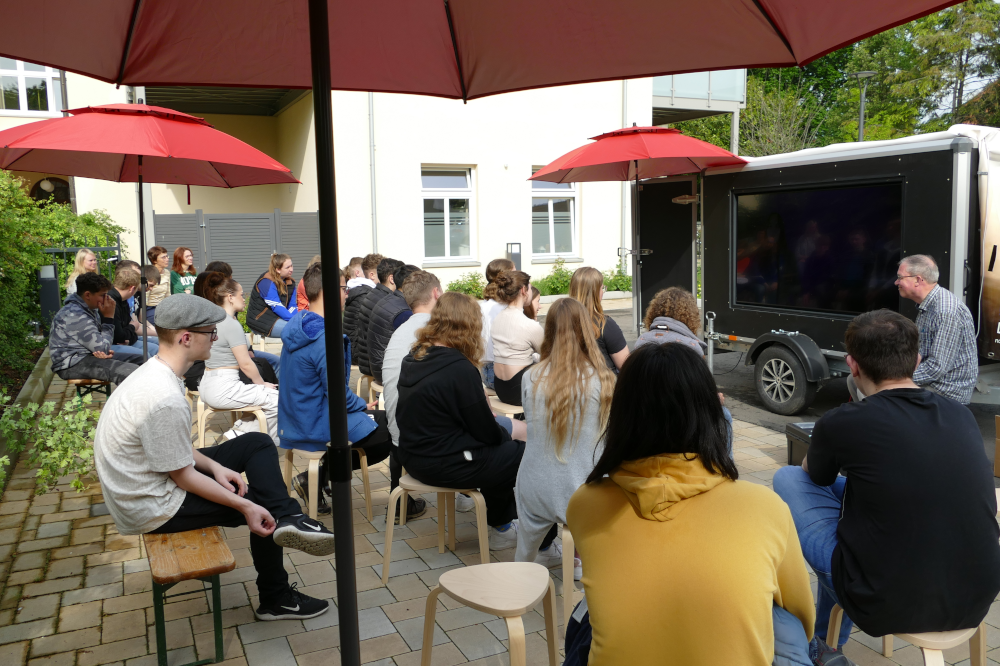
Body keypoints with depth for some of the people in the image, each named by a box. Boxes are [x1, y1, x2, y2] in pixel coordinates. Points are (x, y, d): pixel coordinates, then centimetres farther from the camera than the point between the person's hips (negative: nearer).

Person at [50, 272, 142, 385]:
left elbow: (97, 341, 17)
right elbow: (102, 348, -20)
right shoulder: (75, 315, -21)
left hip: (88, 355, 10)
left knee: (141, 359, 4)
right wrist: (109, 318, -14)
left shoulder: (91, 309, 9)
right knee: (130, 371, -28)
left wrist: (105, 351, -8)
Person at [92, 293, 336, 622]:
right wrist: (245, 506, -18)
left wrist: (214, 466, -2)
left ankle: (289, 520, -3)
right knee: (262, 513, 2)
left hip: (146, 479, 9)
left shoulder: (152, 371, -1)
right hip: (152, 510, -9)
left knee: (258, 443, 6)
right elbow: (182, 476, -23)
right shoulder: (165, 399, -32)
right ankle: (275, 600, 18)